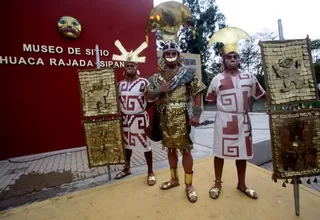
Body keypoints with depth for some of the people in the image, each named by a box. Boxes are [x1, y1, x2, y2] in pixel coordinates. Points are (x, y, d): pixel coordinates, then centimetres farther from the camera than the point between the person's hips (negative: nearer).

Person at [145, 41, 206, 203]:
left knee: (185, 150, 3)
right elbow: (148, 96, 8)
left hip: (182, 118, -4)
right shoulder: (157, 77, 10)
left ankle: (189, 185, 21)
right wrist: (159, 90, -11)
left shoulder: (188, 73, 0)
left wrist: (196, 114, -12)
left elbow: (197, 94, -3)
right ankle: (174, 179, 35)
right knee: (170, 149, 15)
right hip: (164, 119, 4)